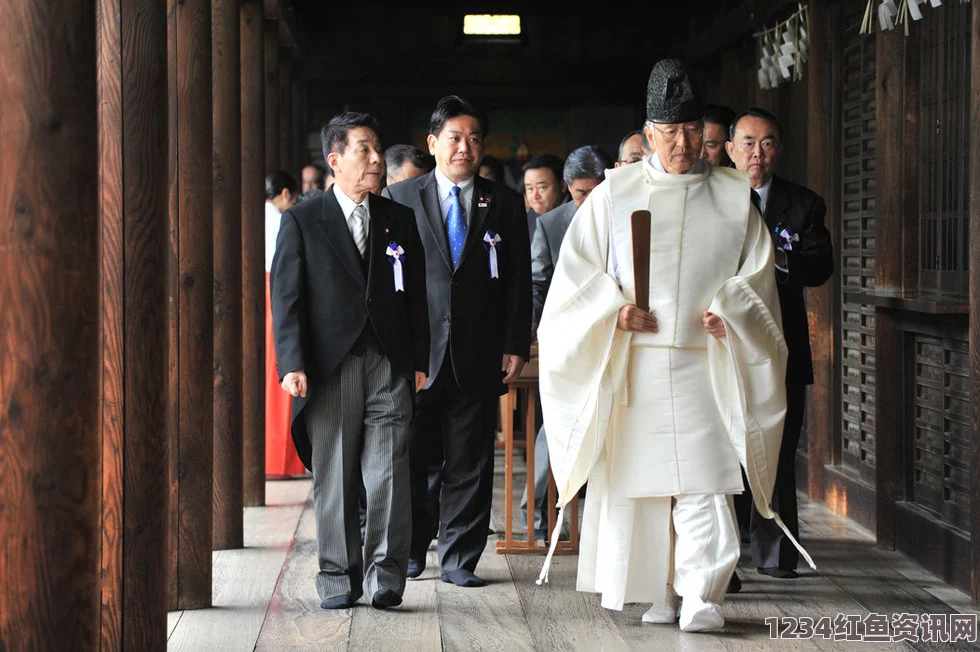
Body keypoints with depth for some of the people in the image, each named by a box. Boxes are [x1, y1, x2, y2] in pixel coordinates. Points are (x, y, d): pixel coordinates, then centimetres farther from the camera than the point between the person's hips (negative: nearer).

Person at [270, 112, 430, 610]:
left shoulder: (399, 219, 14)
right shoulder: (301, 221, 5)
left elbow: (416, 294, 14)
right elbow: (286, 296, 0)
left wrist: (419, 361, 7)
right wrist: (292, 364, -10)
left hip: (389, 365, 2)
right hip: (329, 365, -2)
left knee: (389, 474, -7)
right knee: (334, 480, 3)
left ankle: (385, 576, -2)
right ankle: (339, 577, 12)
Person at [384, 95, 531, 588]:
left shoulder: (504, 204, 9)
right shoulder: (400, 197, 6)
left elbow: (519, 282, 8)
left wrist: (516, 345, 0)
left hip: (479, 356, 1)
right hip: (415, 352, -1)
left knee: (470, 462, 4)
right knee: (408, 455, 3)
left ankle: (459, 560, 12)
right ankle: (410, 551, 20)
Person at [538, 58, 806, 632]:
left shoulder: (733, 197, 9)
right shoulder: (615, 194, 8)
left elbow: (756, 273, 10)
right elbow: (578, 267, 7)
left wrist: (728, 310, -8)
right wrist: (614, 308, -9)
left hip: (702, 363, -1)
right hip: (632, 363, 1)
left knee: (702, 478, -13)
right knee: (638, 476, 2)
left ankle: (702, 597, -15)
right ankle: (659, 594, 13)